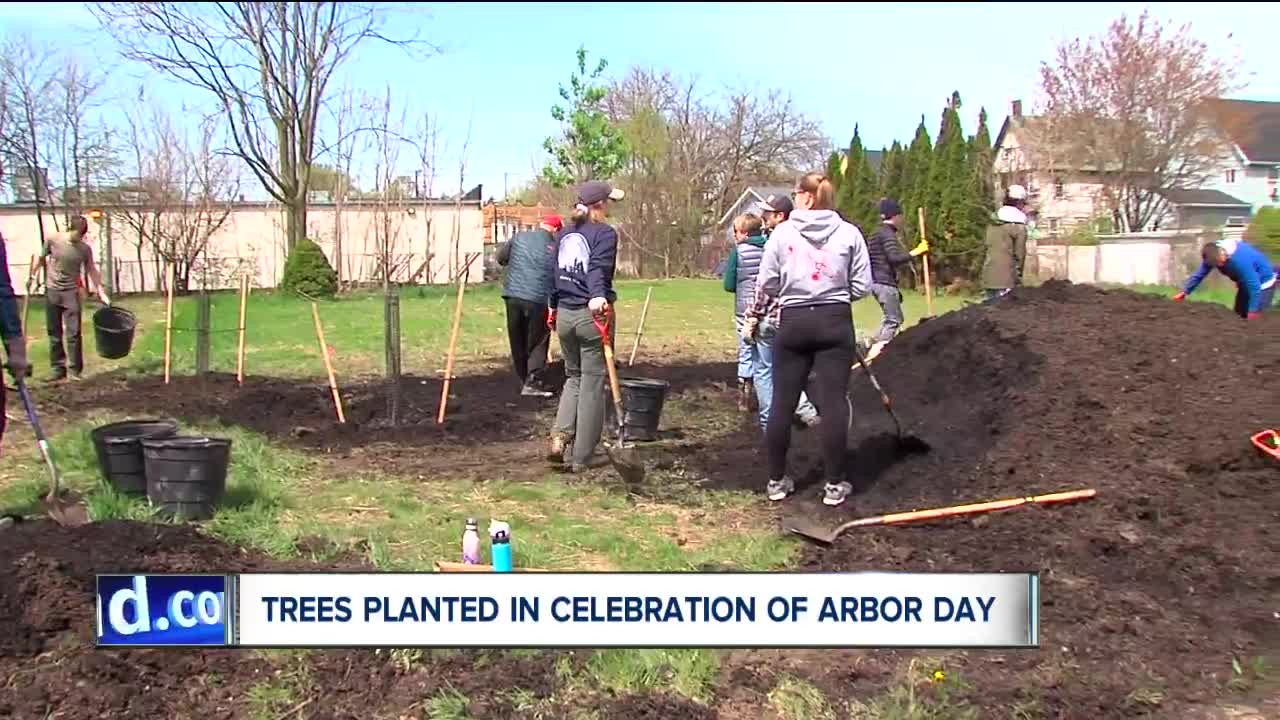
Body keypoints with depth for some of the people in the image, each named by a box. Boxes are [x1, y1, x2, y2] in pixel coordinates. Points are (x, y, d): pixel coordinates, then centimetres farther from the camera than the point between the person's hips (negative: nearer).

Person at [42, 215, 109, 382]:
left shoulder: (85, 249, -4)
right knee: (54, 335, 7)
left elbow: (92, 271, 3)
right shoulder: (53, 240, -5)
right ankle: (58, 370, 15)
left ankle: (75, 371, 3)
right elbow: (42, 258, 11)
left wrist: (101, 293, 0)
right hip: (52, 293, 1)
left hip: (71, 294, -1)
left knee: (74, 334, -3)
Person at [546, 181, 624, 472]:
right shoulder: (604, 233, -8)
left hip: (565, 314, 6)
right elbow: (598, 268, -26)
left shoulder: (564, 233, 12)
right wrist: (598, 295, -42)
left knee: (574, 376, 23)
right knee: (592, 384, 3)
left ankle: (560, 435, 3)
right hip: (592, 315, -6)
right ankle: (581, 458, 7)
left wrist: (553, 306, 33)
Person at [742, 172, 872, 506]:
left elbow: (766, 284, 2)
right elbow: (862, 287, 1)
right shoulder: (849, 233, -1)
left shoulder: (782, 232, -1)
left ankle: (777, 481, 16)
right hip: (836, 322, 0)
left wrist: (754, 317, 18)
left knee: (783, 402, 8)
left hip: (793, 322, 0)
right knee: (835, 401, 3)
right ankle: (834, 485, 6)